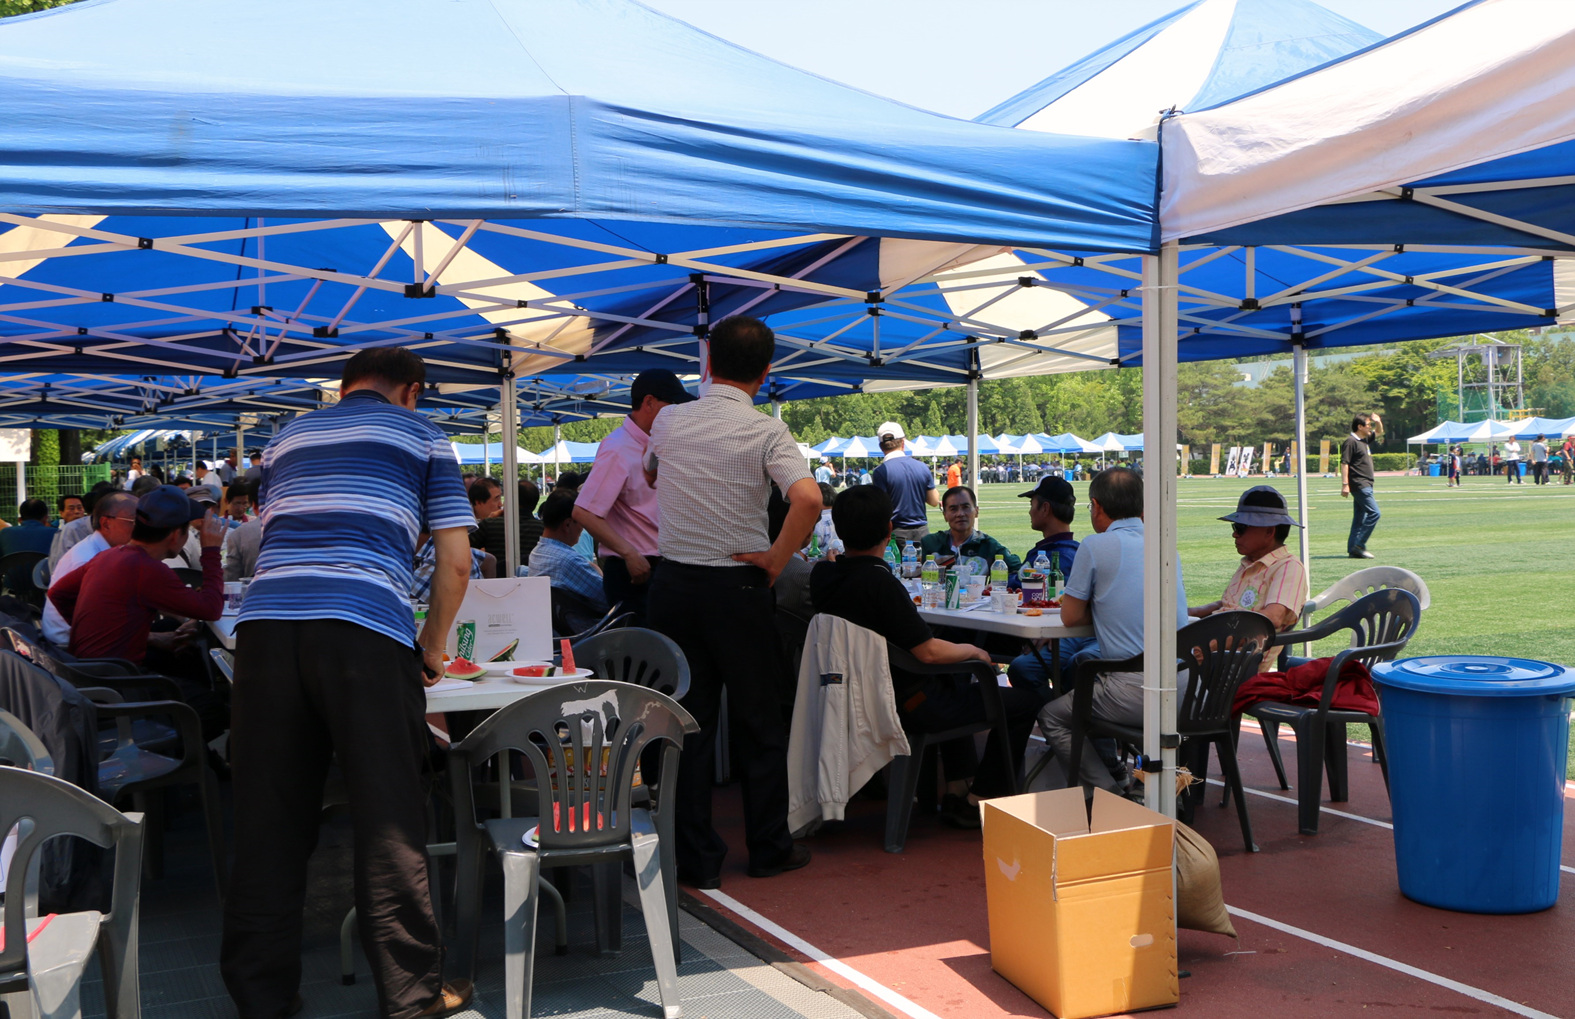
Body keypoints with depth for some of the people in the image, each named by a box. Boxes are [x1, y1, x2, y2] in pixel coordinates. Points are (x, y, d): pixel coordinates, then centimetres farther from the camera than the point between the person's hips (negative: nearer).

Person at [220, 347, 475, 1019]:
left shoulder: (288, 438, 29)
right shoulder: (419, 434, 16)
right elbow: (455, 563, 9)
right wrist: (431, 650, 21)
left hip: (265, 623, 4)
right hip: (365, 632, -4)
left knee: (267, 820, 9)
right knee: (389, 823, 2)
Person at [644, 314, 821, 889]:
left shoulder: (668, 422, 3)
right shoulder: (766, 432, -10)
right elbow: (808, 499, -26)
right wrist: (776, 559, -13)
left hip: (672, 583, 3)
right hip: (738, 587, -3)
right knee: (758, 723, 11)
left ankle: (697, 859, 14)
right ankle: (769, 850, 23)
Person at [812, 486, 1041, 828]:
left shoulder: (821, 574, -4)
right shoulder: (879, 582, -28)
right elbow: (928, 652, -25)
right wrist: (972, 650, -7)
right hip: (906, 706, -9)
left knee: (956, 677, 36)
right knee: (1025, 701, 1)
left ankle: (957, 787, 35)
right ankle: (977, 802, 11)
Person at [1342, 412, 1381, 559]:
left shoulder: (1364, 440, 16)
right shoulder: (1351, 441, -10)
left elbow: (1378, 431, 35)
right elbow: (1344, 463, -15)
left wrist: (1377, 421, 12)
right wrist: (1345, 484, -22)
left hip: (1366, 485, 10)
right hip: (1359, 484, -10)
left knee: (1360, 518, 9)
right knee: (1374, 513, -15)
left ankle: (1353, 550, 10)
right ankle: (1359, 545, -14)